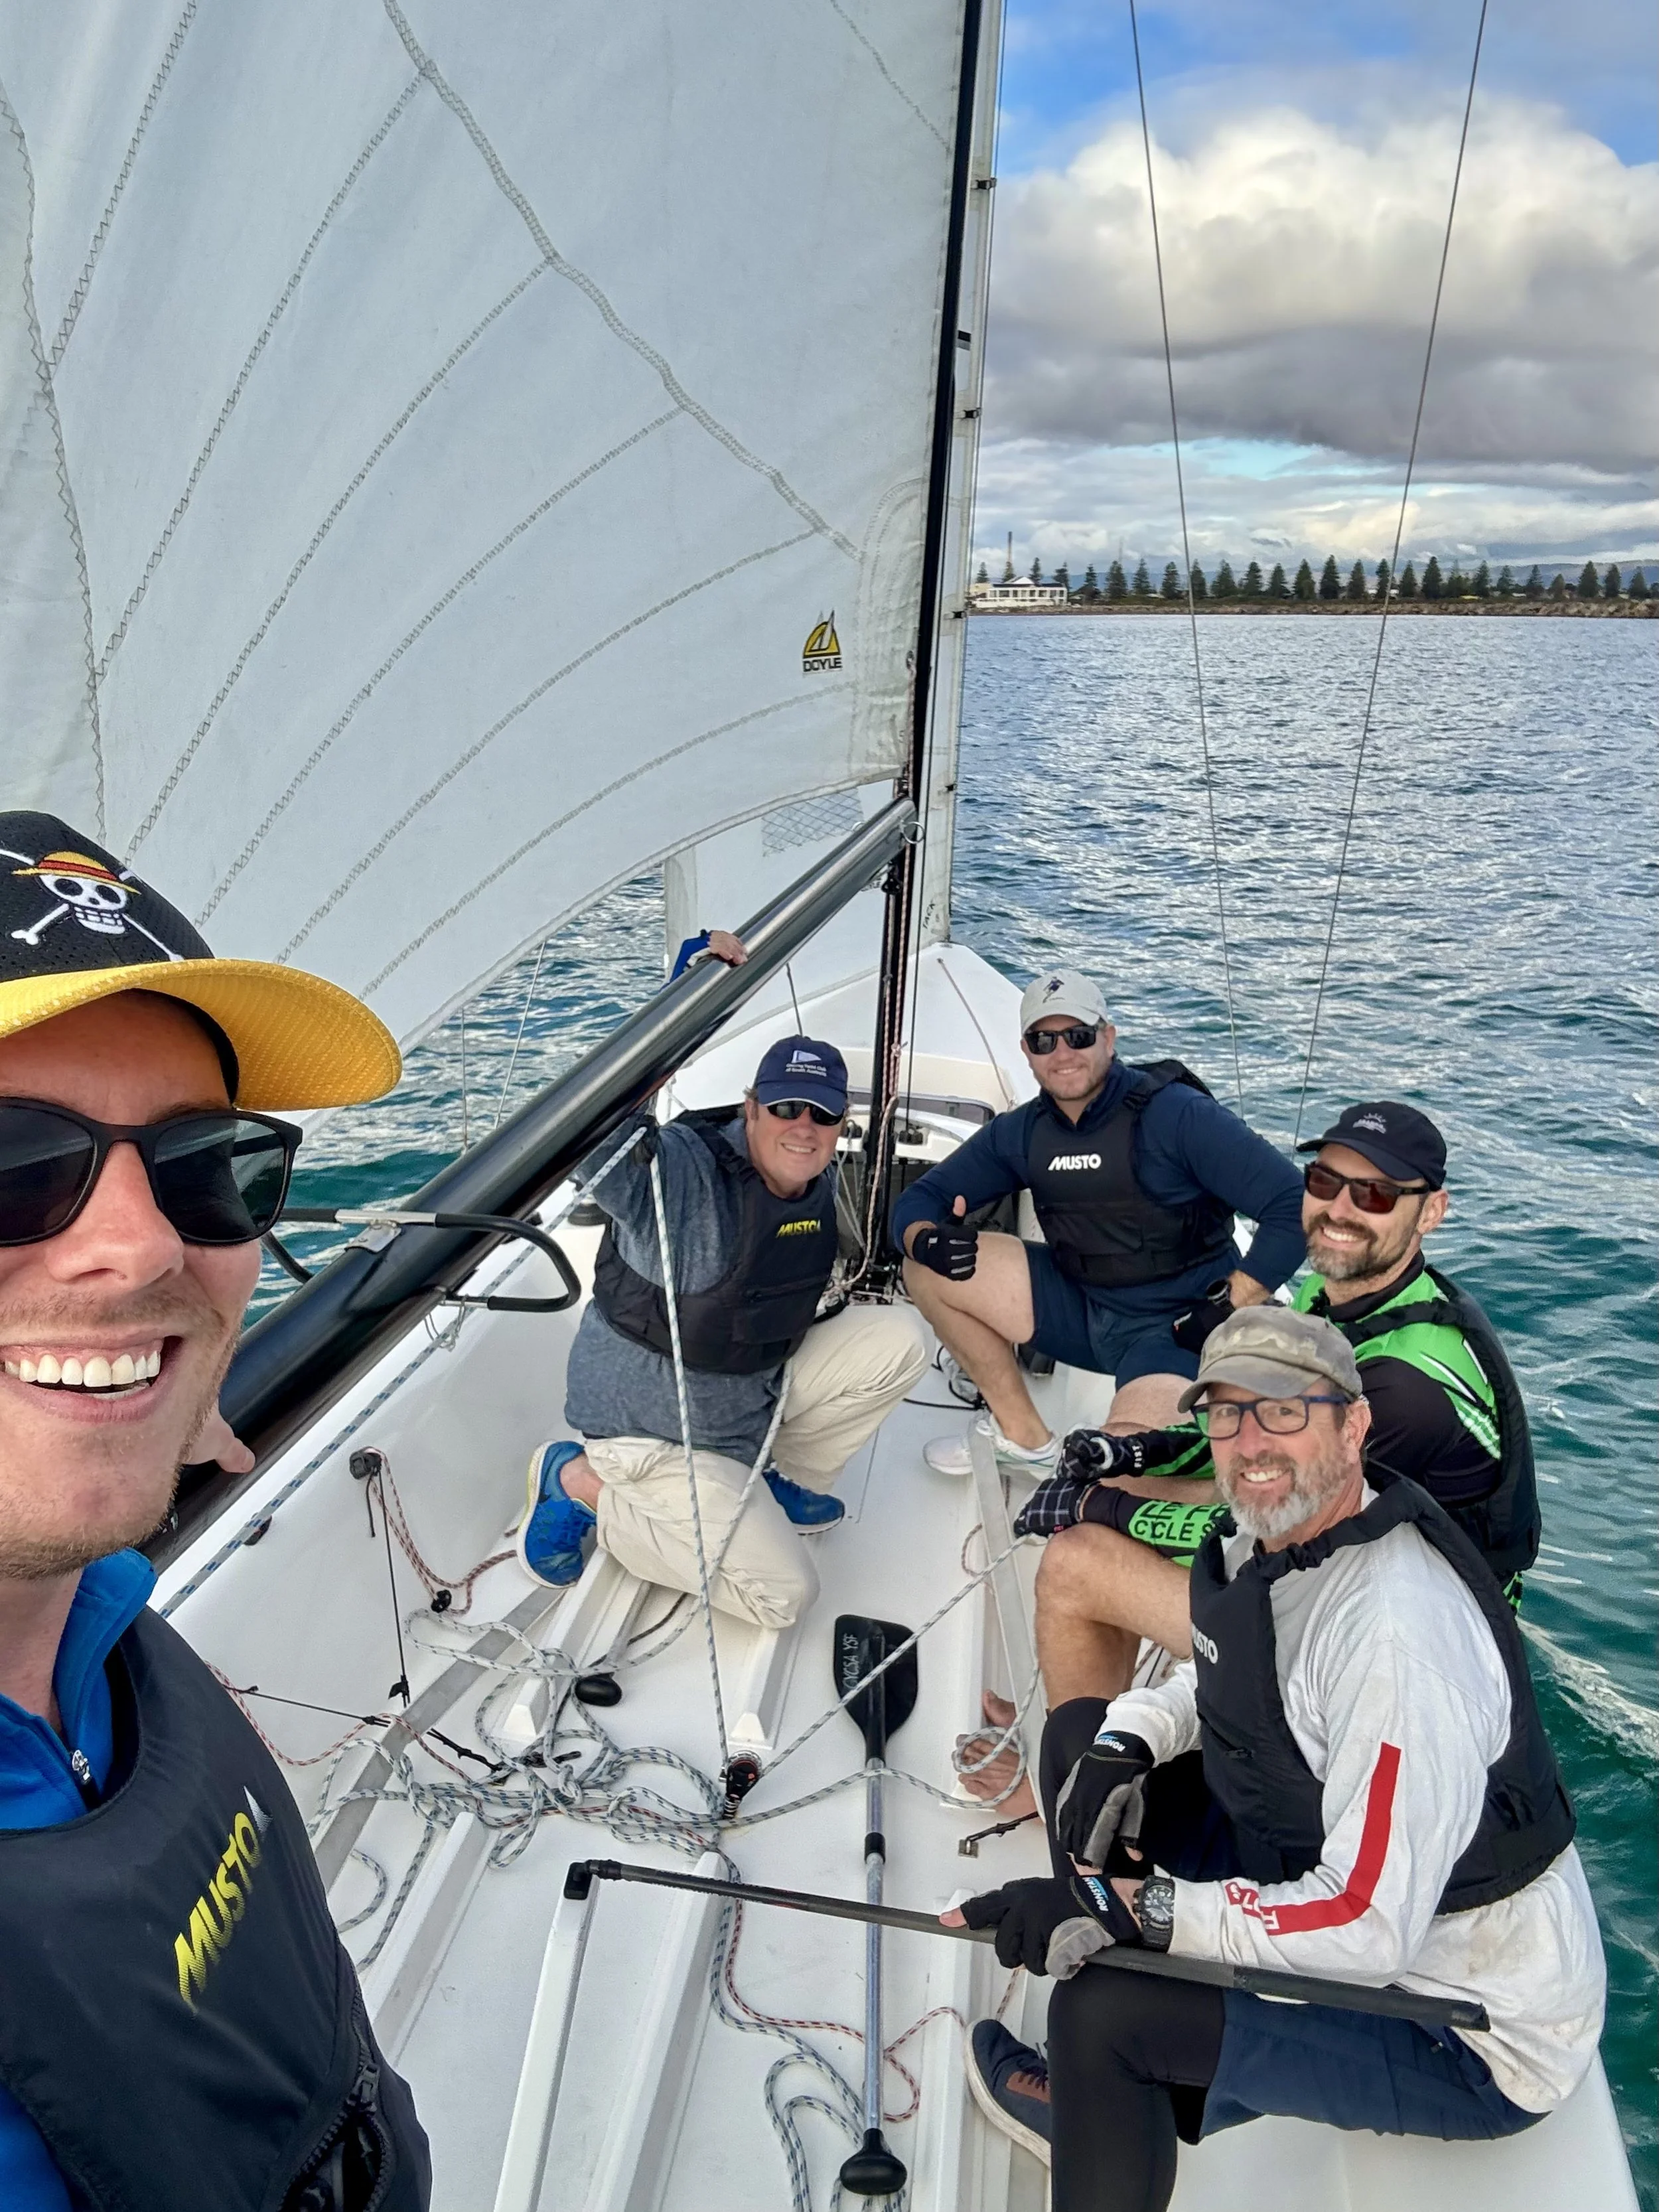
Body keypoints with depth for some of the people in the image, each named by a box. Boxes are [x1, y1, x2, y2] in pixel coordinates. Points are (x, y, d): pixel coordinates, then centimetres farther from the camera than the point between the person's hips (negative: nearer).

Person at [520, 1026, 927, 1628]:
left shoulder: (819, 1180, -3)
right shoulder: (687, 1170, -29)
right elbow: (604, 1172, -52)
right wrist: (629, 1143, -71)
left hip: (758, 1389, 8)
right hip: (651, 1423, -8)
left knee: (899, 1339, -3)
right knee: (783, 1594, -10)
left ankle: (776, 1478, 15)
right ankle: (579, 1483, 2)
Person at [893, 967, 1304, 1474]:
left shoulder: (1177, 1115, -16)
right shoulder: (1021, 1132, 2)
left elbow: (1294, 1206, -19)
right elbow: (920, 1200, 5)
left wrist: (1229, 1308, -22)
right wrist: (927, 1241, -19)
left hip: (1179, 1326, -6)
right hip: (1081, 1312, 7)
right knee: (928, 1269, -6)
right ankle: (1024, 1437, 7)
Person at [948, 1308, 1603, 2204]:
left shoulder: (1399, 1633, -32)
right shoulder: (1270, 1537, -4)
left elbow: (1370, 1927, -33)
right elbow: (1221, 1678, 15)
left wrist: (1129, 1901, -29)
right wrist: (1122, 1744, -6)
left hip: (1473, 2028, -9)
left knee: (1104, 2012, -27)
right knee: (1077, 1733, 9)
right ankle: (1119, 2099, 18)